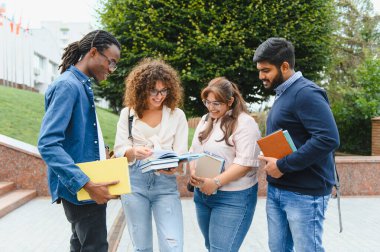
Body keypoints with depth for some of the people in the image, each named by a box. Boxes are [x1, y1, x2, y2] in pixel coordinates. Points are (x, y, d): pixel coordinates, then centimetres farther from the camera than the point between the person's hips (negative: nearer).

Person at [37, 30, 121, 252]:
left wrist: (104, 160, 12)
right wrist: (86, 184, -28)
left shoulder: (83, 85, 12)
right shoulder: (67, 85, -16)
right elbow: (48, 144, -25)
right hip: (80, 188, -10)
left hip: (85, 186, 10)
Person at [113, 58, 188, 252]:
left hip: (166, 183, -1)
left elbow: (181, 154, -1)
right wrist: (133, 152, -23)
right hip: (134, 182, 1)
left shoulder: (177, 115, 3)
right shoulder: (128, 113, 4)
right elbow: (119, 149, 0)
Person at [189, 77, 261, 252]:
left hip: (233, 197, -7)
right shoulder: (205, 121, 11)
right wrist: (192, 171, -6)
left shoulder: (244, 123, -12)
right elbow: (194, 151, 15)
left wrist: (216, 182, -23)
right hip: (202, 194, 7)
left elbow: (246, 162, -19)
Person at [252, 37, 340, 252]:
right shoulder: (283, 94, 15)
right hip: (276, 190, 9)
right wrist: (272, 159, 4)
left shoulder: (306, 93, -15)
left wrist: (282, 165, -21)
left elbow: (328, 139, -26)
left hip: (305, 193, -9)